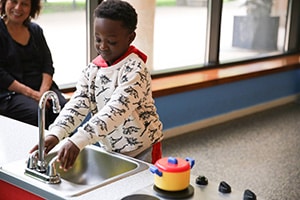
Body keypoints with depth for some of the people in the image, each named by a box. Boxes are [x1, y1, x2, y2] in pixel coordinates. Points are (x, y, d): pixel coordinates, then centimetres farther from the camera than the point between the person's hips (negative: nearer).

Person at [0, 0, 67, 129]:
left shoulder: (36, 30, 15)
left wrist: (43, 92, -9)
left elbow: (48, 65, 9)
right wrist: (30, 93, -17)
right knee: (37, 113, -31)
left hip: (41, 88, 4)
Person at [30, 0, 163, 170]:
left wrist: (78, 141, -44)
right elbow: (77, 105, -12)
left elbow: (116, 111, -34)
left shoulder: (135, 70, -21)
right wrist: (55, 134, -30)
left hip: (141, 151, -5)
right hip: (109, 149, 5)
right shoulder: (93, 69, -1)